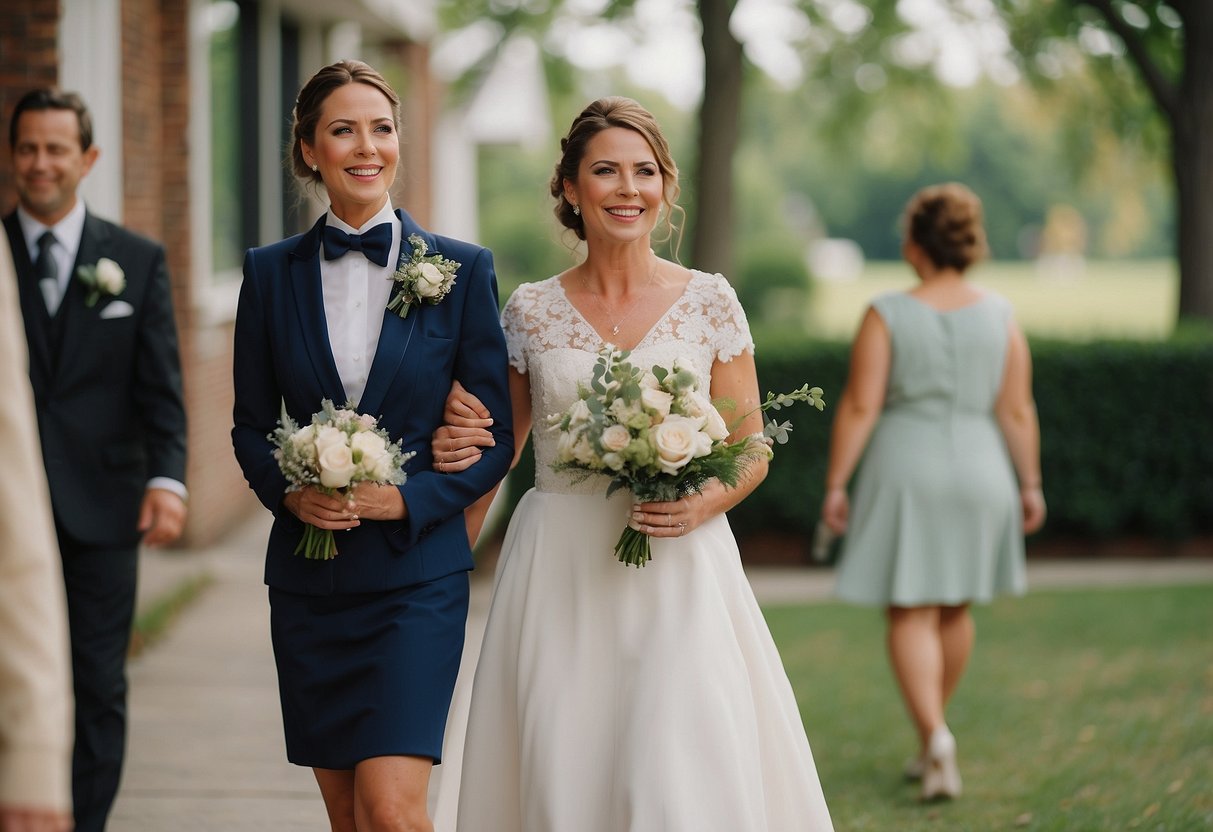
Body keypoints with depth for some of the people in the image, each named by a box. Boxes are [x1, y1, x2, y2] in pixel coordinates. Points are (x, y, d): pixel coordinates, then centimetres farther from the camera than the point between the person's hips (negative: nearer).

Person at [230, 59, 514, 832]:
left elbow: (498, 437, 0)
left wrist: (410, 499, -15)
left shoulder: (462, 269, -1)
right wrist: (289, 491, -11)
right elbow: (251, 424, 10)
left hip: (418, 572, -3)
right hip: (309, 576, 3)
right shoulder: (273, 272, 5)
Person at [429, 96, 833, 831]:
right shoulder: (531, 311, 5)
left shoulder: (710, 302, 2)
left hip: (681, 570, -1)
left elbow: (751, 450, 6)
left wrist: (703, 504, -13)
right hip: (559, 577, 1)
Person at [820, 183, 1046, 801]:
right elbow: (1017, 409, -3)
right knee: (954, 607, 20)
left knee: (910, 615, 3)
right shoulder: (999, 316, -3)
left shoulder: (888, 315, -11)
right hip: (977, 472, 3)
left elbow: (859, 406, -12)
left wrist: (835, 484, -5)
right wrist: (1030, 484, 7)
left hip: (905, 474, -3)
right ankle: (930, 739, 31)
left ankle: (935, 734, -18)